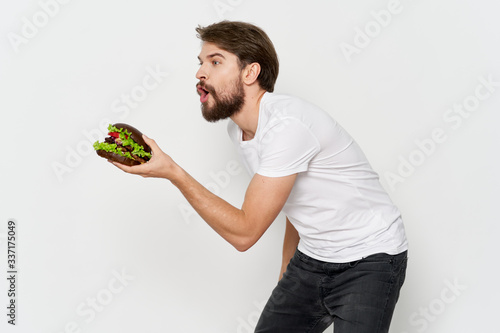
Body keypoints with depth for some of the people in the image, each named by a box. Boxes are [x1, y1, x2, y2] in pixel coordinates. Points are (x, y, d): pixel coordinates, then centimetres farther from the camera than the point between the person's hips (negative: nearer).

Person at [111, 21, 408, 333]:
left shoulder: (287, 124, -27)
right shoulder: (238, 128, 2)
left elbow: (245, 232, -25)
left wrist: (172, 172, -25)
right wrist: (287, 272, 18)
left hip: (370, 260, -7)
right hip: (312, 258, 8)